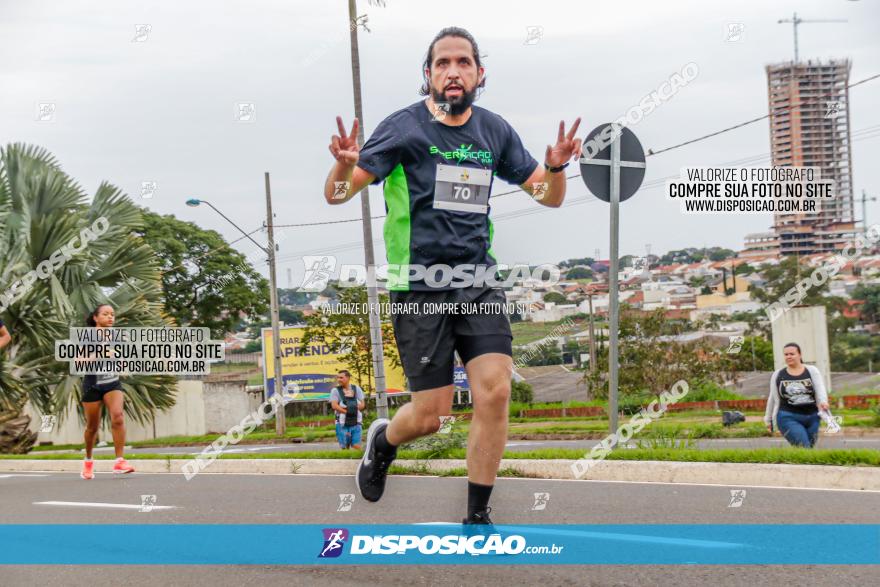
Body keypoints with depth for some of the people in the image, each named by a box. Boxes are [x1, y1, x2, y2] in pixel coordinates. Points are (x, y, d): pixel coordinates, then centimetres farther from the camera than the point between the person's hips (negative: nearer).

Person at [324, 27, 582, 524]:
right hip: (419, 285, -3)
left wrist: (555, 166, -10)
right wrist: (344, 165, -31)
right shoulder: (404, 127, -6)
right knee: (431, 415, -3)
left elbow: (550, 198, 13)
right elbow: (336, 195, -8)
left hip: (478, 279, 3)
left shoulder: (495, 130, 7)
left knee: (495, 393, -12)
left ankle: (478, 517, 5)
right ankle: (384, 440, 34)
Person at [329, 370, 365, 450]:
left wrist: (354, 409, -11)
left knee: (357, 447, -5)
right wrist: (347, 411, -15)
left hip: (356, 423, 2)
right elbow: (334, 405, -11)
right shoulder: (335, 390, 1)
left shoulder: (356, 389, 9)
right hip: (342, 424, -2)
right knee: (344, 448, -1)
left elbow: (362, 404, 5)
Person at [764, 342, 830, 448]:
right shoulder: (777, 375, 6)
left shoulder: (812, 371, 4)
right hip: (789, 417, -2)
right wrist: (768, 419, 20)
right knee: (804, 447, -18)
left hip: (812, 417, 2)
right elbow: (773, 398, 14)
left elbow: (820, 388, -9)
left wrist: (823, 402, -31)